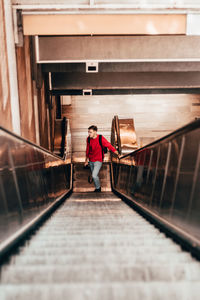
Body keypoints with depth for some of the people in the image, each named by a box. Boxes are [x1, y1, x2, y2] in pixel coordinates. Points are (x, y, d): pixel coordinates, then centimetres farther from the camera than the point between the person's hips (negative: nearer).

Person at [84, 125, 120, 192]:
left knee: (94, 175, -17)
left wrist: (117, 154, -18)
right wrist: (87, 159, 18)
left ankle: (98, 188, 8)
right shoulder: (88, 139, -4)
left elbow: (109, 146, -15)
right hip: (91, 161, 5)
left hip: (98, 160, -5)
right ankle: (97, 189, 42)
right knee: (94, 176, 17)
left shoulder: (101, 139, -19)